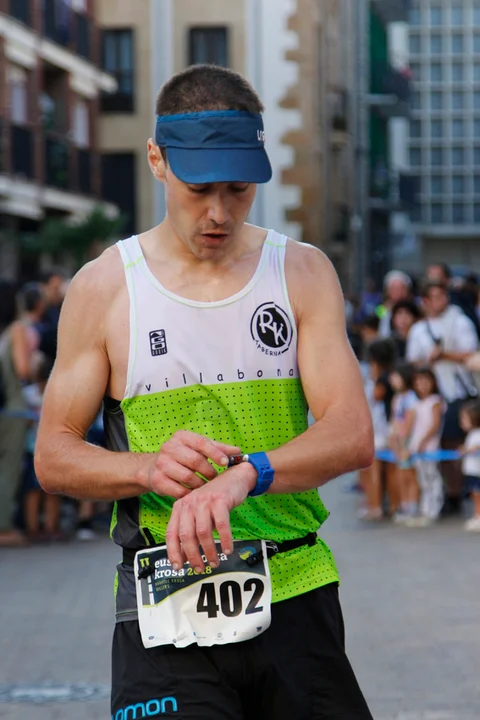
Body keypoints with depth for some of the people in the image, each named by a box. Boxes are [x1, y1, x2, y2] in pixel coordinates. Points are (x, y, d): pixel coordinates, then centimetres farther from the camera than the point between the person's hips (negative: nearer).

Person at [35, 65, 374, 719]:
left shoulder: (304, 273, 4)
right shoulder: (103, 289, 2)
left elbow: (352, 435, -7)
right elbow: (53, 456, 4)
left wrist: (245, 474, -27)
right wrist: (148, 469, -17)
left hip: (296, 597, 2)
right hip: (166, 615, -2)